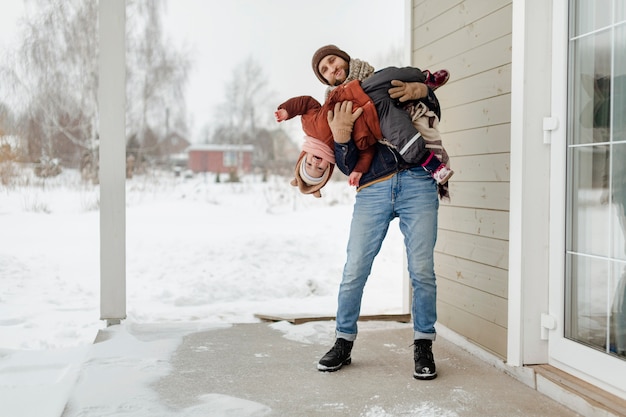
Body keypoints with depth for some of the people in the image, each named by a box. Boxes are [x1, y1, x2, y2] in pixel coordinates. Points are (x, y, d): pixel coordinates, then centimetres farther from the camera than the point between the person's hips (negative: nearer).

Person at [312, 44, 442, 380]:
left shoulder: (386, 84, 19)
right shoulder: (335, 111, 17)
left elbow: (432, 114, 19)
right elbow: (348, 167, 4)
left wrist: (419, 90, -1)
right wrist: (340, 133, -12)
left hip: (417, 182, 0)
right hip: (373, 192, 1)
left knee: (422, 271, -5)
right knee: (354, 271, -3)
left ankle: (423, 346, 9)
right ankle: (343, 343, 15)